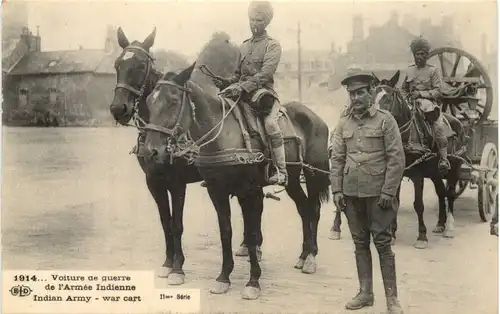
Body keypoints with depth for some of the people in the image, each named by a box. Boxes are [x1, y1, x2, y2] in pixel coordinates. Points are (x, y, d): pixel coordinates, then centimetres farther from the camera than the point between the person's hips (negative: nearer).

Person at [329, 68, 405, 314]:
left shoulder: (385, 120, -5)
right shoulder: (344, 123, 7)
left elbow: (396, 158, -8)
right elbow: (336, 159, 9)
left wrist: (388, 192, -13)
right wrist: (336, 190, 1)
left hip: (377, 192, -4)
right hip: (351, 192, 4)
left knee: (382, 242, 0)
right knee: (360, 243, 11)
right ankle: (365, 293, 21)